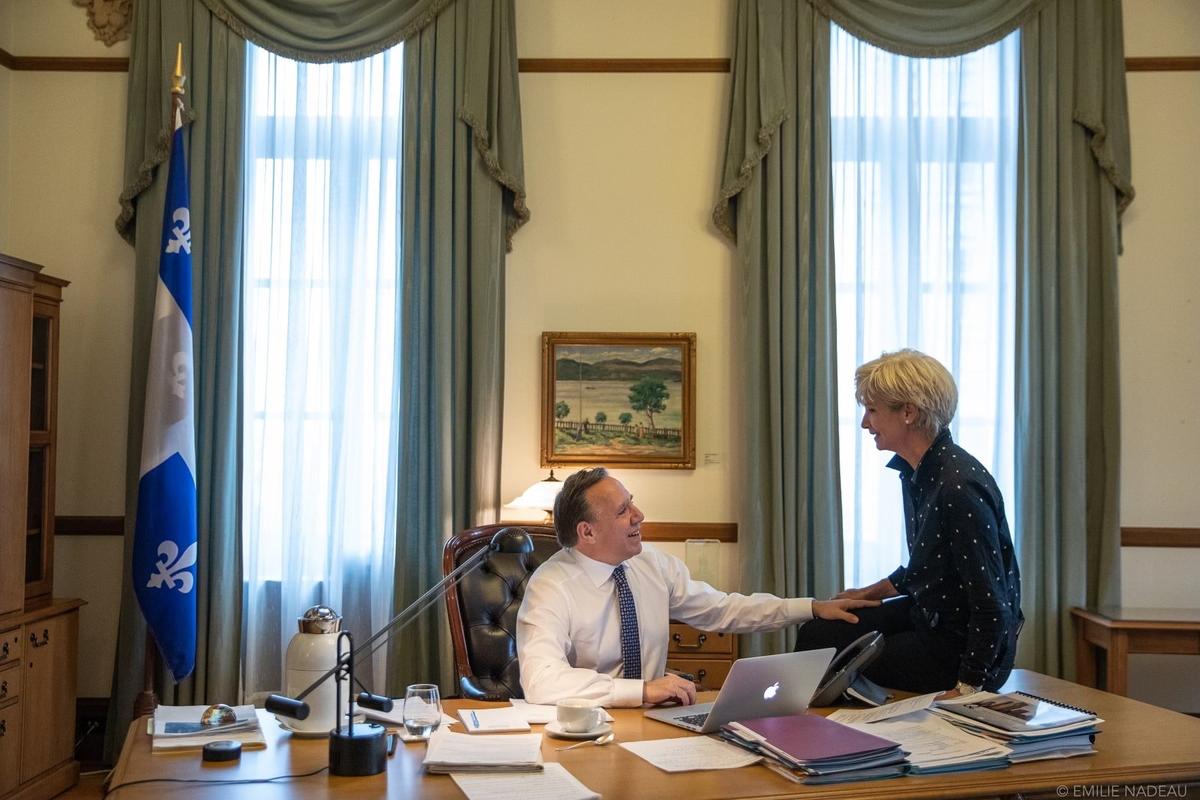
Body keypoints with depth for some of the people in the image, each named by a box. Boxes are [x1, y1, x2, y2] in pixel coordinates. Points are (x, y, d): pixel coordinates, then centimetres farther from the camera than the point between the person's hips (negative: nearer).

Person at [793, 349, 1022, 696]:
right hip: (927, 615, 9)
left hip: (966, 645, -9)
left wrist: (966, 690, -22)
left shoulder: (960, 487, -27)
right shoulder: (916, 472, 3)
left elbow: (991, 606, -25)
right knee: (815, 635, 6)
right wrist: (872, 592, 18)